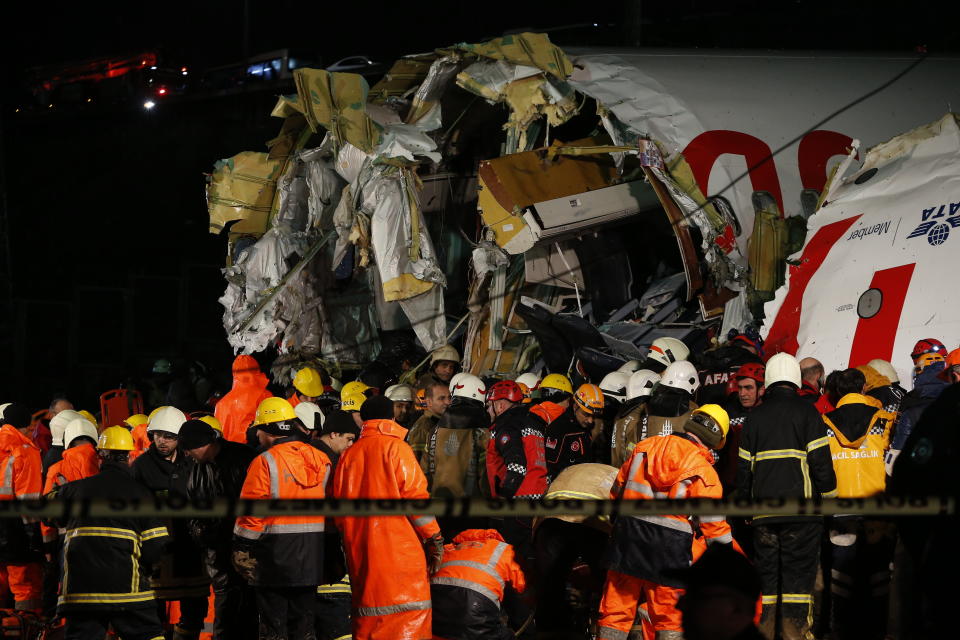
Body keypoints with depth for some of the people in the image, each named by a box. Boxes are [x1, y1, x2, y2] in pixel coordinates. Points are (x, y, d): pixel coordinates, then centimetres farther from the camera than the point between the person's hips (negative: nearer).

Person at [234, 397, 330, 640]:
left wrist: (241, 550, -5)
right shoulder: (321, 460, 5)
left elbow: (252, 513, -14)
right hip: (311, 560, 5)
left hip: (275, 556, -5)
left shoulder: (265, 462, -12)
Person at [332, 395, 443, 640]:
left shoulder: (349, 455, 12)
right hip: (399, 546, -6)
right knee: (409, 619, -7)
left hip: (359, 549, 6)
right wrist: (434, 539, -1)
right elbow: (415, 496, -8)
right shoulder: (395, 448, -4)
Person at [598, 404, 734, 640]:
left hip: (627, 534, 4)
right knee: (670, 620, 7)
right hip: (669, 548, -3)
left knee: (616, 611, 10)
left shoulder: (645, 446, 6)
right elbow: (715, 526, -6)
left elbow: (617, 491, 15)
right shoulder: (703, 470, -7)